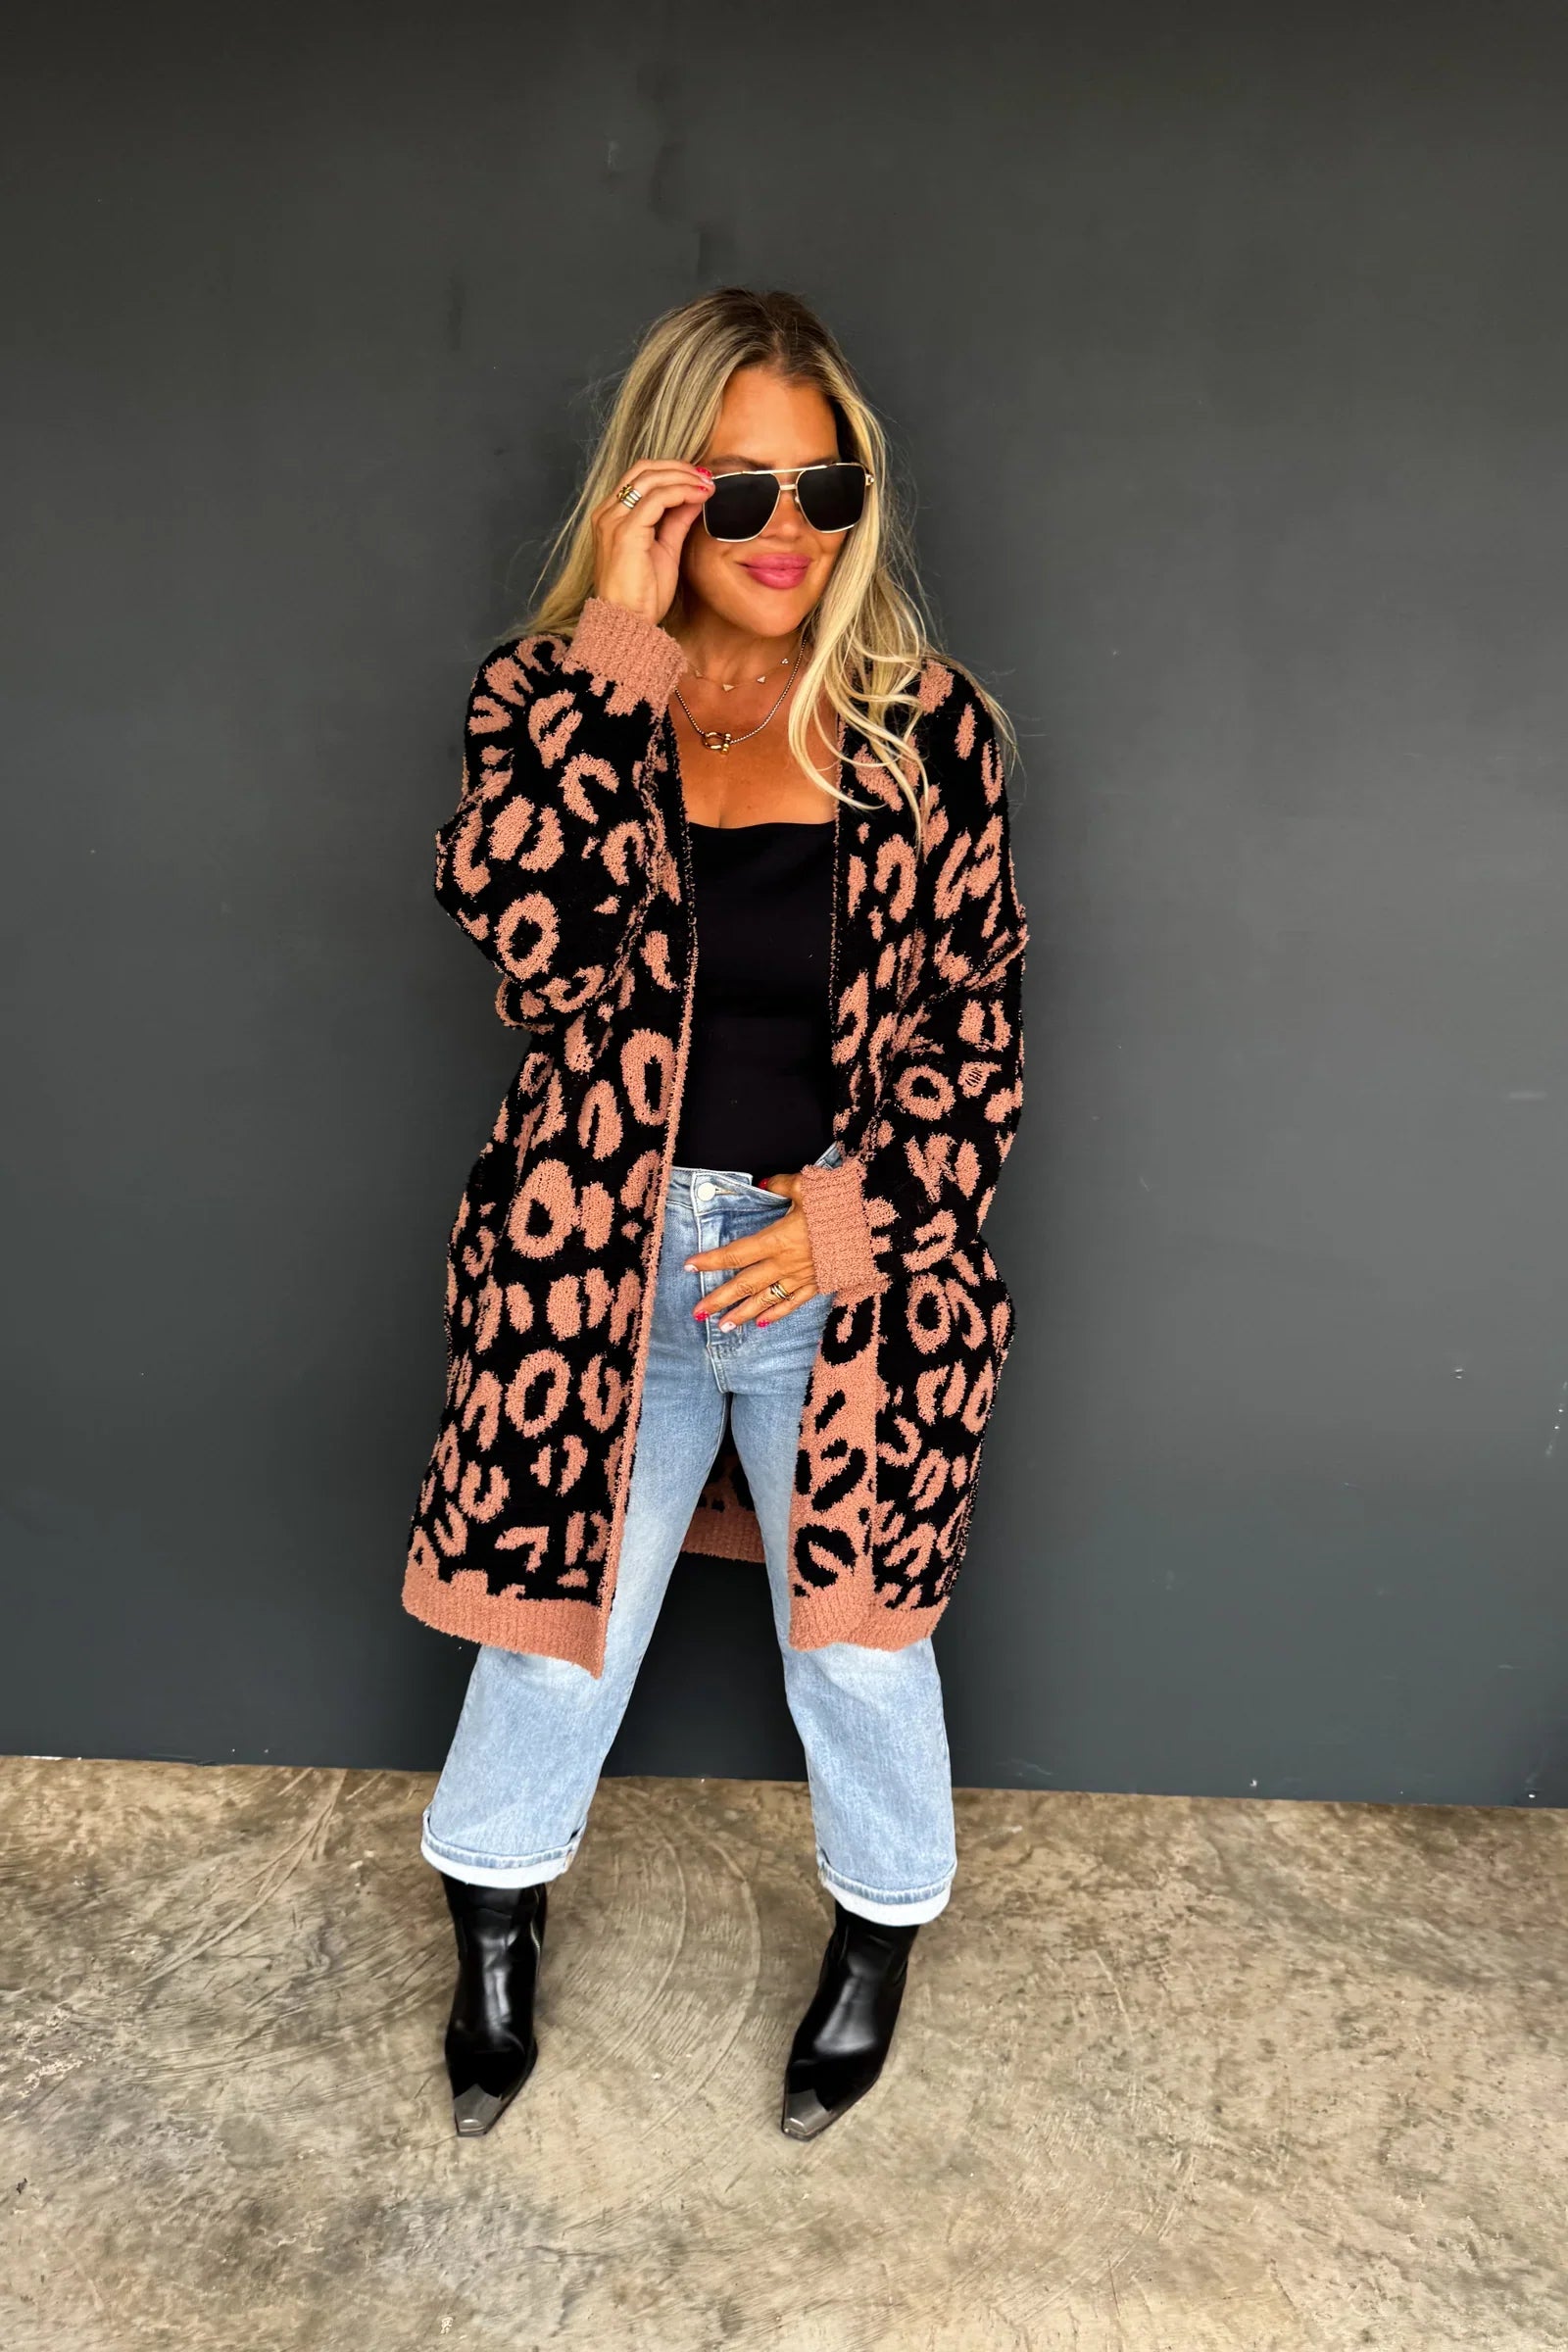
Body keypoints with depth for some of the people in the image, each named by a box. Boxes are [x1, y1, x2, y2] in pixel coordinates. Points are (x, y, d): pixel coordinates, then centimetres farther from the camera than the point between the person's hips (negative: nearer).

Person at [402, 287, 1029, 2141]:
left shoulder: (928, 725, -3)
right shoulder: (557, 697, -5)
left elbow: (978, 1018, -1)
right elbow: (522, 926, -24)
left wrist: (849, 1217, -13)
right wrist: (619, 647, -24)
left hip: (848, 1278, 1)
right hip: (600, 1270, 0)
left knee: (856, 1635, 18)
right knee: (561, 1617, 17)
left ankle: (880, 1932, 48)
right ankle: (495, 1919, 48)